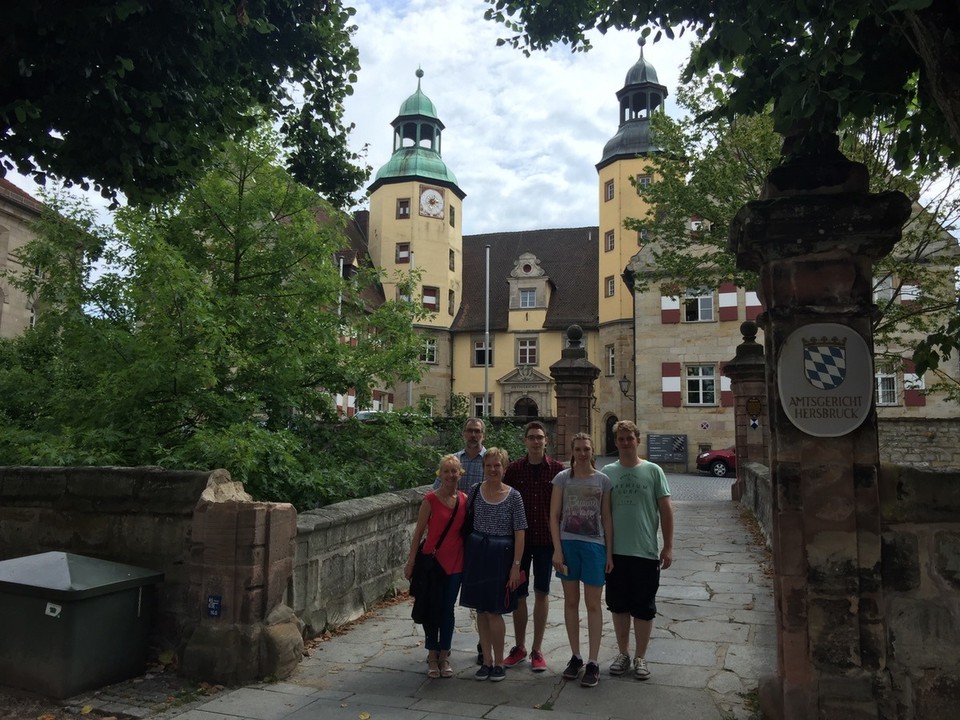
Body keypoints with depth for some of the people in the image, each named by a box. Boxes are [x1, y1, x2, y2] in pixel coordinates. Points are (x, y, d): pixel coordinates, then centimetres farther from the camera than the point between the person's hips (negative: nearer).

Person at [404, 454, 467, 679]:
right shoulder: (431, 499, -10)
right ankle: (432, 655, 23)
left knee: (448, 609, 10)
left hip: (455, 563, 3)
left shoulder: (464, 500, 0)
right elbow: (419, 532, -5)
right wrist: (411, 561, -6)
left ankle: (444, 656, 23)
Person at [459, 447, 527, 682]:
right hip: (476, 553, 3)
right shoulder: (475, 491, 1)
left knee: (494, 611, -1)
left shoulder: (513, 496, -7)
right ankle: (487, 660, 23)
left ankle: (499, 662, 17)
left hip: (500, 555, -3)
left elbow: (519, 533, -6)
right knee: (481, 610, 10)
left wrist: (516, 565, -10)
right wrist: (464, 554, 6)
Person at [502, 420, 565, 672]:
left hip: (546, 539, -1)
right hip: (520, 539, 1)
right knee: (519, 594, 10)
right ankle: (519, 647, 25)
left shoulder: (557, 469, -3)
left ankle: (537, 650, 21)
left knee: (542, 593, 9)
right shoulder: (513, 469, -2)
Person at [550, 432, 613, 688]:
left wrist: (609, 552, 1)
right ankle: (575, 656, 23)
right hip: (568, 543, 1)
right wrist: (557, 549, -7)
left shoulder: (603, 480, 2)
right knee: (571, 601, 10)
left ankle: (593, 662, 11)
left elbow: (606, 518, 4)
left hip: (594, 545, -1)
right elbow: (554, 516, 0)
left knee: (593, 604, 4)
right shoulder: (562, 478, 1)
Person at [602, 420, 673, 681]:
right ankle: (623, 653, 30)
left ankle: (640, 657, 24)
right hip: (616, 551, 2)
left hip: (646, 552, -2)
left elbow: (666, 509, -1)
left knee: (644, 608, 8)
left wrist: (668, 546, -4)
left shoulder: (653, 471, -3)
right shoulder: (608, 472, 2)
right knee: (618, 606, 13)